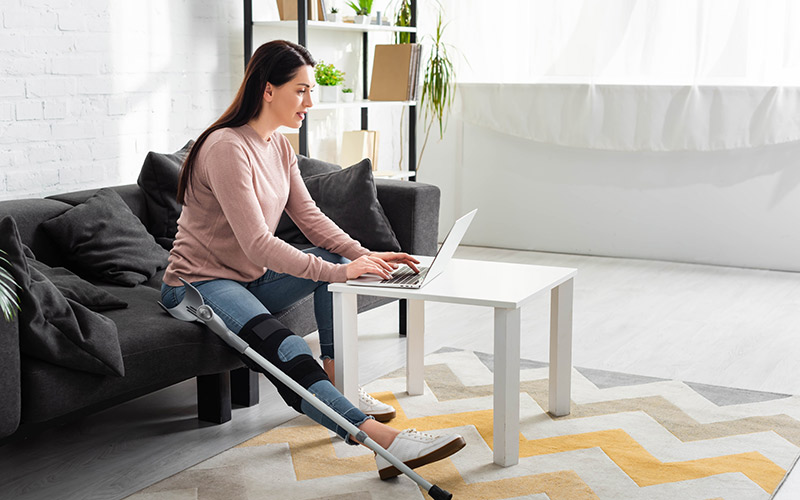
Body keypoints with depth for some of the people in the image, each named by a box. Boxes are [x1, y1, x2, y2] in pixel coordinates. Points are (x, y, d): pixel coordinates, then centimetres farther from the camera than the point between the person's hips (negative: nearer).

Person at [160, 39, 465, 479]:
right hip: (200, 282, -10)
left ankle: (335, 379, -2)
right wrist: (340, 272, -28)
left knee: (335, 258, -2)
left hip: (249, 280, 10)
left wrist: (363, 256, -10)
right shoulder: (227, 147, -22)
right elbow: (257, 244, -27)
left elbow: (309, 217, 6)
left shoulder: (278, 146, 8)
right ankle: (383, 441, -49)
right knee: (282, 348, -33)